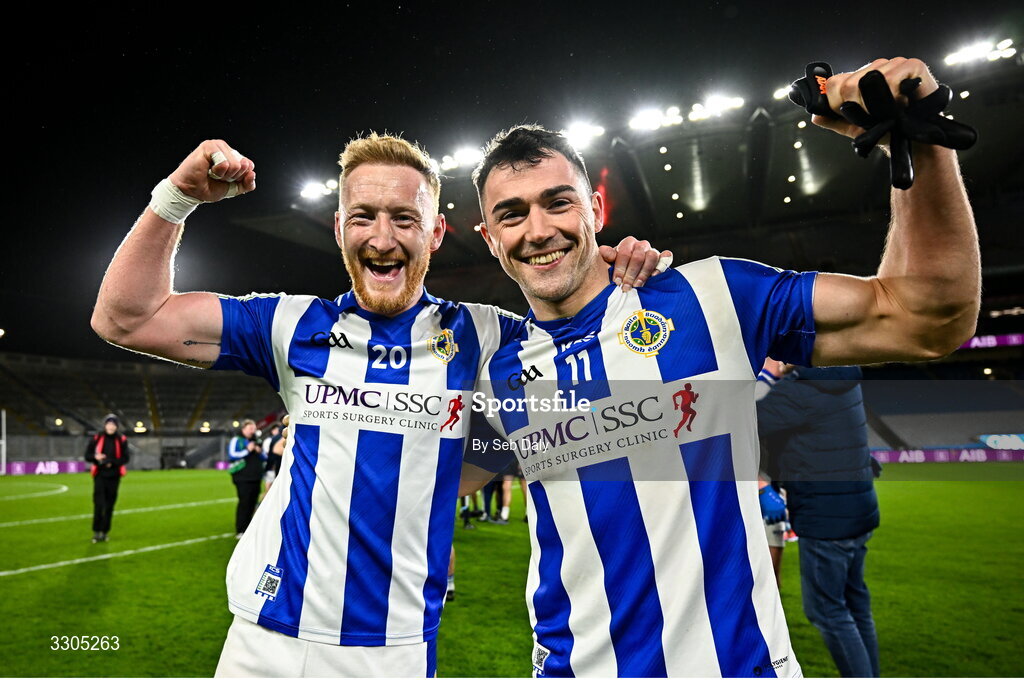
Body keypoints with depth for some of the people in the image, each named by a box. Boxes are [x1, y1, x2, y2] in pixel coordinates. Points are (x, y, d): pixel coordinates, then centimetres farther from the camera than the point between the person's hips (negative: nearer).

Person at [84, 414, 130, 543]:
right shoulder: (96, 439, 0)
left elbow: (126, 458, -3)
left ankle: (104, 531, 19)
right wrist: (96, 457, -18)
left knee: (109, 506, 7)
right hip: (99, 475, -1)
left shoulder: (122, 440, -1)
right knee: (98, 504, -10)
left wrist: (111, 462, -18)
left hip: (114, 476, 1)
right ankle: (96, 531, 2)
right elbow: (87, 455, 3)